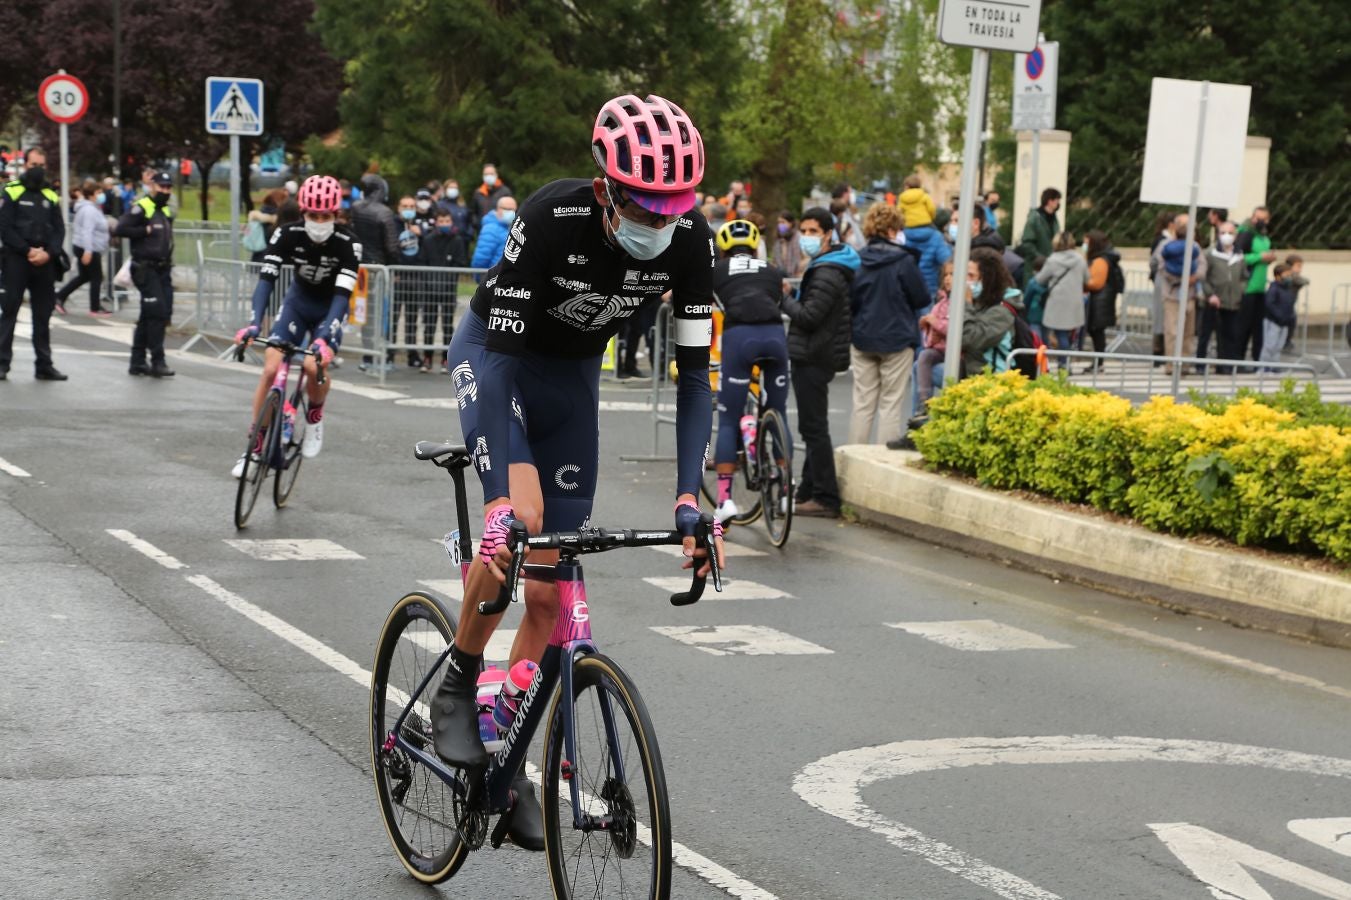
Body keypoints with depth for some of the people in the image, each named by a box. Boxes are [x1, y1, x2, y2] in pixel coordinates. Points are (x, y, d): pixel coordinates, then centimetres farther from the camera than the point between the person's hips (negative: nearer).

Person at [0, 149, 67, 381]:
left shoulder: (51, 197, 13)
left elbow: (59, 230, 8)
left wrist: (48, 253, -9)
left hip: (44, 263, 4)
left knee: (43, 315, 7)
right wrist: (28, 251, -15)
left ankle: (44, 365, 12)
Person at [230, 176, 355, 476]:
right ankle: (255, 448, -2)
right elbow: (267, 279, -27)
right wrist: (255, 322, -42)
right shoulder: (288, 235, -22)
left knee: (314, 366, -28)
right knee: (270, 369, -13)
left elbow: (342, 295, -32)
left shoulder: (346, 245, -26)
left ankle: (314, 417, 5)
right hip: (298, 301, 2)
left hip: (329, 309, -2)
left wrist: (324, 337, -47)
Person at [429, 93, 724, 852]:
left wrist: (690, 496, -31)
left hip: (574, 374, 4)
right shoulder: (553, 217, -35)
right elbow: (504, 357, -36)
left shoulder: (689, 237, -24)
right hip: (494, 352, -4)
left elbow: (697, 371, -21)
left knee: (549, 587, 0)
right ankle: (457, 687, -6)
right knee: (518, 516, -30)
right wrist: (508, 495, -46)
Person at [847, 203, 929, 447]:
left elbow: (849, 300, 6)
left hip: (862, 338, 4)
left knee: (863, 403, 10)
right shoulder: (903, 261, -13)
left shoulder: (857, 260, 0)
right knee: (890, 404, 2)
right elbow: (922, 298, -5)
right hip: (896, 340, -4)